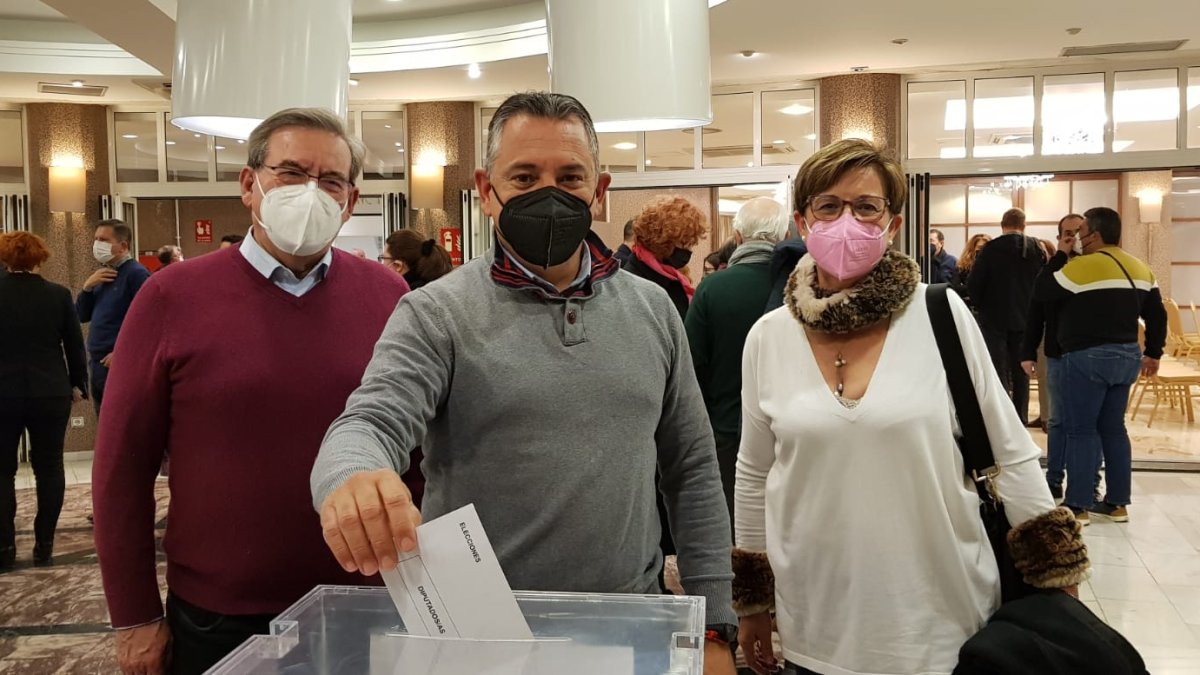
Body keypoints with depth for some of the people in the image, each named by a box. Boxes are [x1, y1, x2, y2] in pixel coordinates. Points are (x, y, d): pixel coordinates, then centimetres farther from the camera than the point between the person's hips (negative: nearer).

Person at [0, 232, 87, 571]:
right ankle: (44, 546, 11)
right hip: (50, 394, 0)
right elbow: (75, 345, 2)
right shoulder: (58, 295, -5)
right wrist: (77, 384, 15)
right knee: (49, 468, 8)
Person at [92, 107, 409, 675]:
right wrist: (134, 617, -1)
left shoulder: (388, 295, -3)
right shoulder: (171, 298, -6)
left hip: (361, 608, 1)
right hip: (215, 618, 0)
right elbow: (122, 464, -3)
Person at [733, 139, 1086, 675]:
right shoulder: (768, 338, -3)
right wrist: (750, 603, 10)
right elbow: (754, 473, 6)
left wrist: (1054, 580, -1)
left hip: (945, 619, -1)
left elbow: (1011, 453, -2)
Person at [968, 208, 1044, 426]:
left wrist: (981, 306, 6)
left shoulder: (990, 249, -11)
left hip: (995, 318, -3)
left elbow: (973, 284, -11)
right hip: (1025, 319, 3)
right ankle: (1021, 419, 16)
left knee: (998, 371, 1)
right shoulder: (1037, 249, -1)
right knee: (1021, 371, 12)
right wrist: (1034, 309, 15)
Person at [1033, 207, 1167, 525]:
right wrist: (1153, 354, 21)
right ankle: (1117, 503, 17)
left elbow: (1041, 293, -8)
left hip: (1088, 357, -7)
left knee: (1080, 430, -2)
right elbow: (1157, 313, 13)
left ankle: (1078, 506, 0)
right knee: (1113, 428, 13)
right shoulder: (1140, 268, 10)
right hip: (1127, 356, 8)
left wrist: (1060, 255, 0)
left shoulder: (1082, 266, -14)